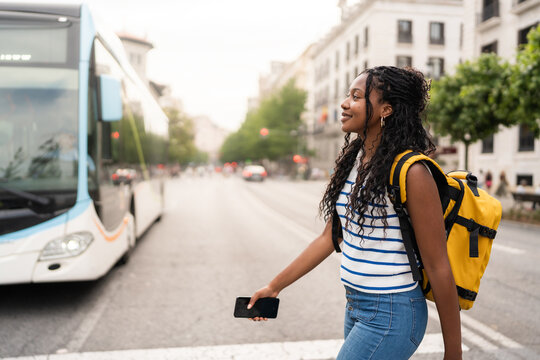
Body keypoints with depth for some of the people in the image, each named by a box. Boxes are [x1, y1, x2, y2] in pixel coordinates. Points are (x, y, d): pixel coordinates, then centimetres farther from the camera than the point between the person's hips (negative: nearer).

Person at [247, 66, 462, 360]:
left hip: (391, 314, -7)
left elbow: (438, 268, -15)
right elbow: (330, 237, 9)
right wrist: (274, 287, 11)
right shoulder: (353, 160, 4)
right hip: (356, 305, 7)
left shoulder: (410, 173, -19)